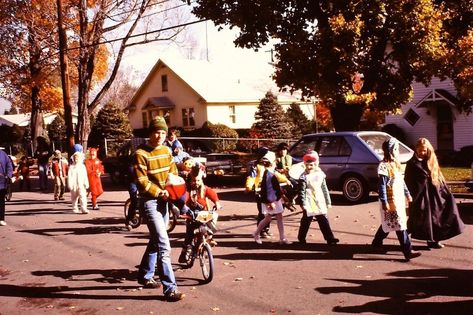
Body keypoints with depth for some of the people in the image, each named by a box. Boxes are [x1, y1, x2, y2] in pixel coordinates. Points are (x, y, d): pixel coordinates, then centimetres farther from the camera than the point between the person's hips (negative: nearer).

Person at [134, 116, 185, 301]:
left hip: (163, 200, 8)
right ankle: (170, 289, -11)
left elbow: (173, 172, 15)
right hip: (150, 201, -8)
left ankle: (145, 275, 38)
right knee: (164, 245, -14)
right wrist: (159, 192, -16)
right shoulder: (141, 154, -13)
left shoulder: (166, 150, 9)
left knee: (155, 241, 20)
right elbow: (142, 182, -16)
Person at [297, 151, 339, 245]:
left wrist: (328, 201, 13)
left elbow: (324, 189, 14)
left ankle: (330, 239, 3)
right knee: (306, 220, 4)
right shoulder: (304, 177, -6)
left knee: (324, 220, 4)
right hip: (309, 203, -4)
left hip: (320, 202, 4)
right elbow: (301, 192, -10)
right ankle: (301, 238, 17)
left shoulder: (320, 175, 8)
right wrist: (303, 204, -17)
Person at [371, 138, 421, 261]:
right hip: (391, 200, -9)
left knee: (387, 223, 19)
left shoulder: (396, 164, 13)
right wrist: (384, 202, -19)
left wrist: (407, 194, 21)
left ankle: (376, 243, 35)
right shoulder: (384, 166, -15)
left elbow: (402, 181, 21)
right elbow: (382, 185, -17)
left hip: (399, 199, 9)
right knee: (400, 225, -8)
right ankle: (408, 251, -6)